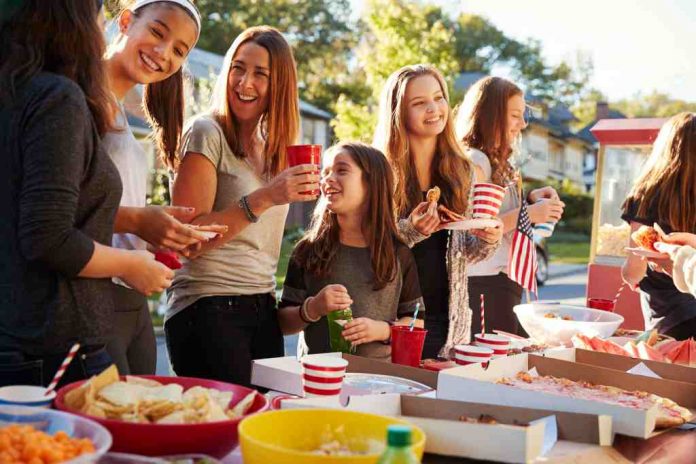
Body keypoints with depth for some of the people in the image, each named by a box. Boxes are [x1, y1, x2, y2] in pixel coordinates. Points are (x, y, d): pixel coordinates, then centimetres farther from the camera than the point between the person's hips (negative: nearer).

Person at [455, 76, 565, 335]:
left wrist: (529, 199, 6)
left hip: (505, 282, 9)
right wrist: (527, 214, -19)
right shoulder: (474, 160, -12)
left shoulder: (498, 162, 17)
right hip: (484, 284, -9)